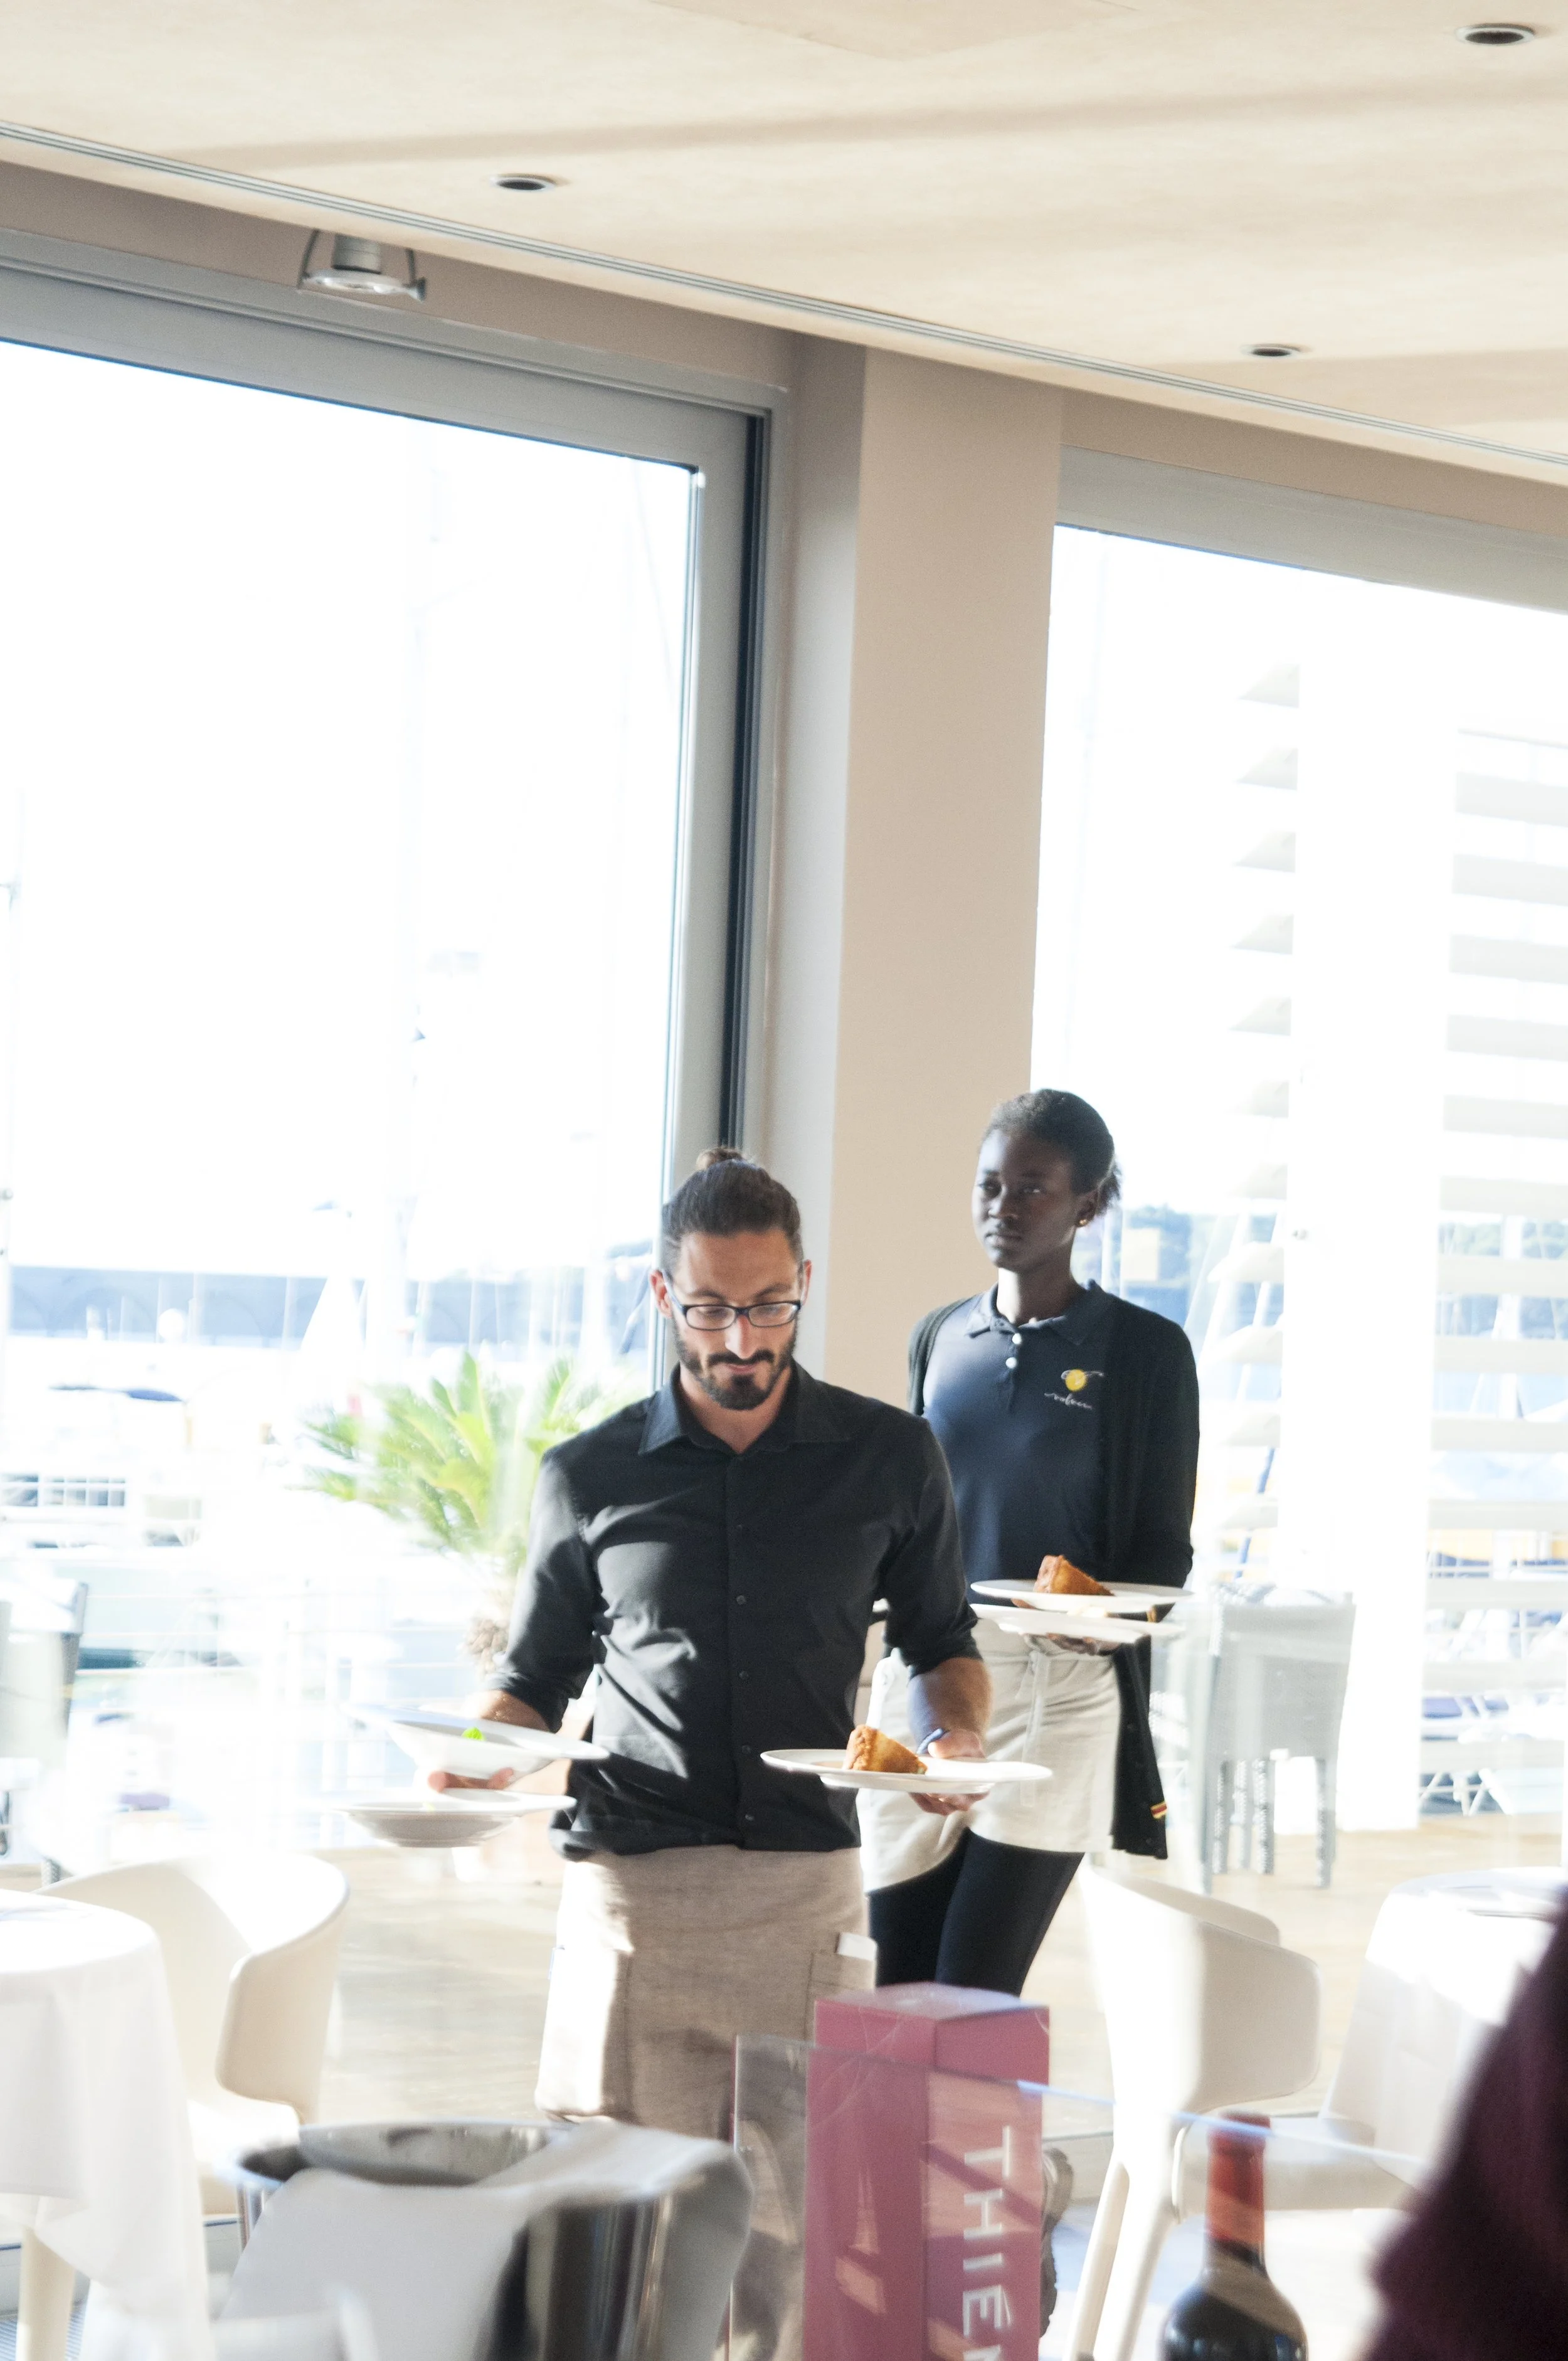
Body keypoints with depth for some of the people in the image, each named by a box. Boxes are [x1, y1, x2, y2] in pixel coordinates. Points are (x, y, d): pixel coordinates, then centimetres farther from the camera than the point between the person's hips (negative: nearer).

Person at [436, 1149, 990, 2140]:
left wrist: (955, 1739, -1)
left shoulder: (891, 1458, 8)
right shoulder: (589, 1479, 8)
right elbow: (536, 1680, 16)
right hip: (631, 1889, 0)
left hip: (810, 1886, 0)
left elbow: (941, 1645, 19)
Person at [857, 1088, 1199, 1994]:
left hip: (1060, 1689, -5)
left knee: (971, 1999, -10)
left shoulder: (1144, 1349, -1)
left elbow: (1166, 1546, 0)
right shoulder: (941, 1339, 13)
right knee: (898, 1994, 3)